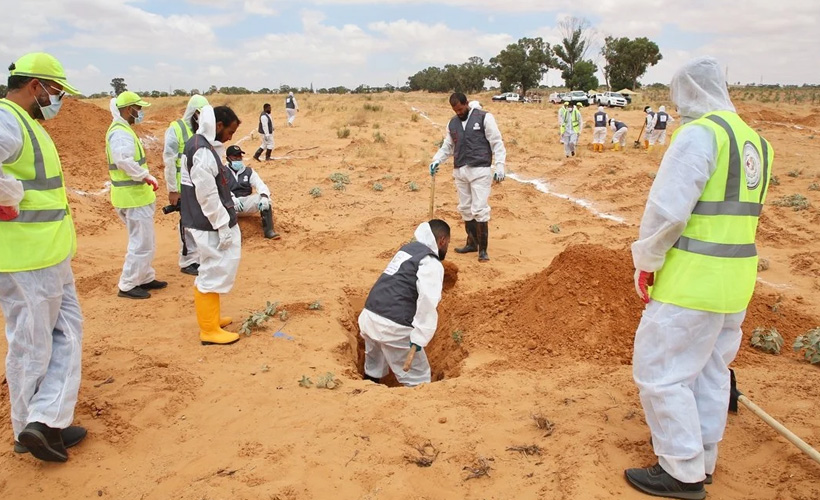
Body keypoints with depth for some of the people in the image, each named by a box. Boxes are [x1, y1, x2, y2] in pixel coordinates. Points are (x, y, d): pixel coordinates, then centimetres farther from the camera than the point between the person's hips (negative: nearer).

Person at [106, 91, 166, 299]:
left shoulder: (122, 129, 17)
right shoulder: (121, 132, -17)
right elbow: (124, 161, -32)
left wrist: (145, 178, 15)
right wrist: (147, 176, -24)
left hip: (135, 193, 11)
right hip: (133, 195, -11)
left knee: (144, 240, 19)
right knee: (141, 243, -5)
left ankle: (145, 278, 30)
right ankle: (127, 286, 3)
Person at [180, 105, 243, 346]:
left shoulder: (197, 144, 11)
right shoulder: (203, 152, -21)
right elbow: (208, 196, -23)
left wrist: (226, 222, 20)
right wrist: (223, 227, -18)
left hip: (207, 224, 10)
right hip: (211, 226, -10)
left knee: (210, 273, 20)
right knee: (214, 275, -1)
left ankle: (210, 319, 35)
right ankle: (210, 330, 10)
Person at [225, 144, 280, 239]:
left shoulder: (248, 171, 11)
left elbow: (260, 184, -4)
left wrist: (264, 197, -27)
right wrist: (232, 198, -34)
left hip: (247, 202, 3)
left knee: (265, 198, -21)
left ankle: (268, 230, -22)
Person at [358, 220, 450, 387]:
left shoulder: (408, 249, 18)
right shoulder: (431, 263, -8)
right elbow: (428, 301, -23)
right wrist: (420, 338, -22)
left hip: (368, 316, 9)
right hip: (392, 326, -9)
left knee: (373, 370, 30)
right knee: (418, 378, 5)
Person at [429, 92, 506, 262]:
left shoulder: (484, 117, -3)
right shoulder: (452, 123, 14)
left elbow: (497, 143, -4)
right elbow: (447, 146, 19)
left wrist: (500, 166, -12)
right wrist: (436, 160, 2)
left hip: (480, 170, -6)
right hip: (460, 171, 6)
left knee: (479, 210, -10)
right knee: (465, 209, 11)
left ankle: (483, 249, -2)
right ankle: (472, 243, 25)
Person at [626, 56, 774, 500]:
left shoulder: (700, 132, -15)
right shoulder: (755, 140, 13)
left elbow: (667, 208, -19)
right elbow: (739, 210, 16)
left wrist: (645, 263, -7)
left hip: (692, 280, -9)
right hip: (735, 280, 9)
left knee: (660, 370, 2)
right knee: (710, 369, 19)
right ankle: (701, 458, 33)